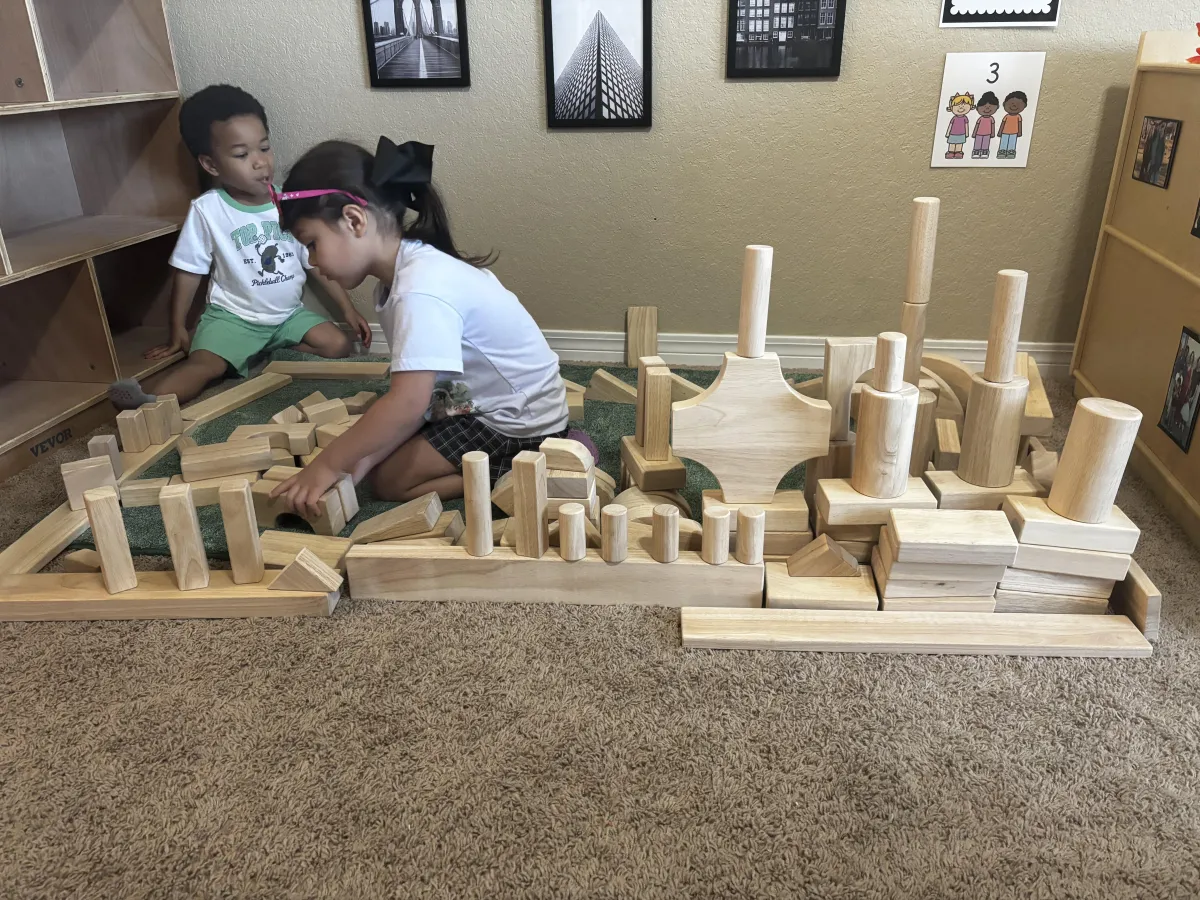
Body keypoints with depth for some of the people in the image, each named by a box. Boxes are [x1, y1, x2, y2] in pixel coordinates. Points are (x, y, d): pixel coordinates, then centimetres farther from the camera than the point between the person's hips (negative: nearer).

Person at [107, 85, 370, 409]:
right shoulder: (207, 210, -11)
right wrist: (178, 332, -3)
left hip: (289, 314, 4)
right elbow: (189, 272, -4)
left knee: (340, 346, -17)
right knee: (206, 363, -29)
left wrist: (348, 309, 1)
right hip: (233, 316, -4)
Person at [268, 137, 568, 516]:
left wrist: (329, 464, -23)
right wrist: (364, 453, -12)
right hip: (487, 401, 10)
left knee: (389, 479, -10)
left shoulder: (422, 289, -28)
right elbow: (411, 392, -2)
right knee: (379, 453, 12)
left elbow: (407, 403, -33)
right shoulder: (398, 277, 2)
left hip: (518, 419, -10)